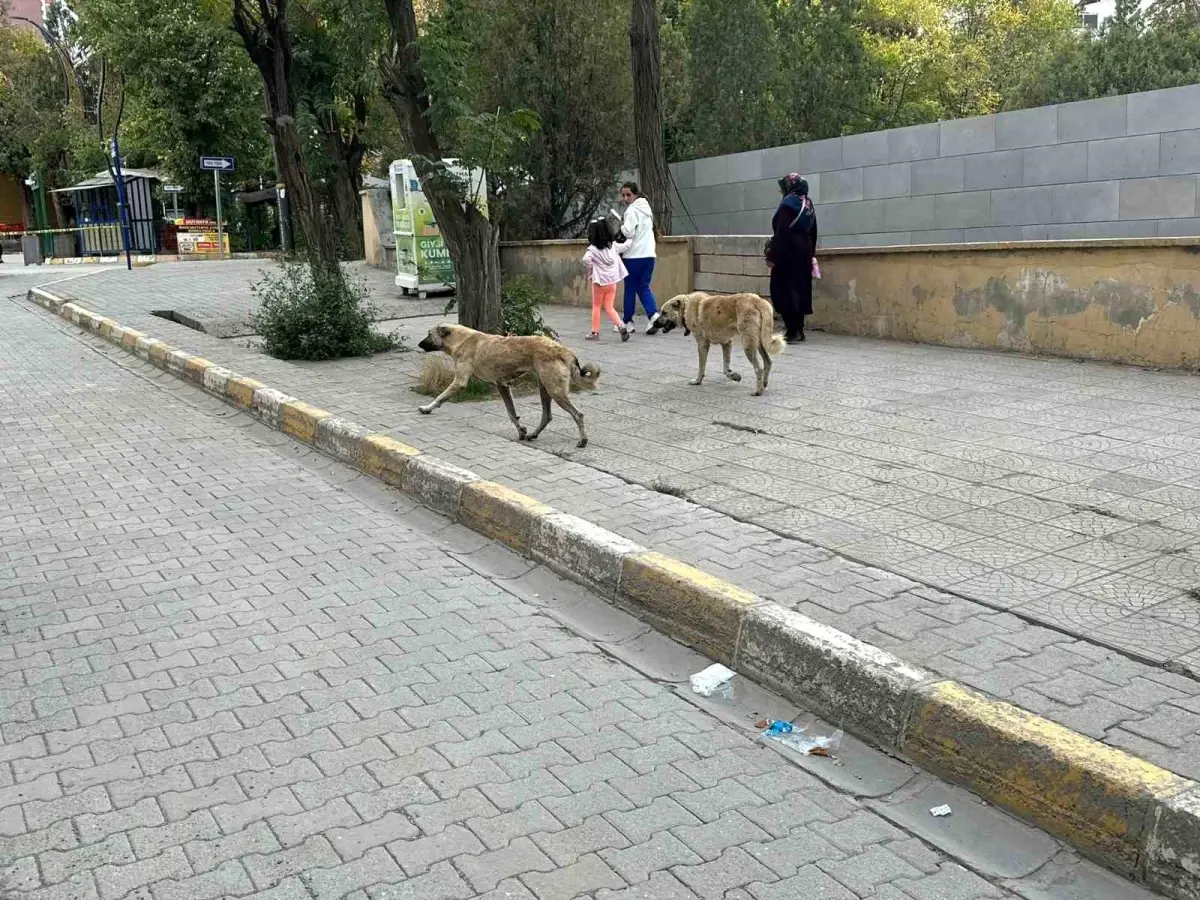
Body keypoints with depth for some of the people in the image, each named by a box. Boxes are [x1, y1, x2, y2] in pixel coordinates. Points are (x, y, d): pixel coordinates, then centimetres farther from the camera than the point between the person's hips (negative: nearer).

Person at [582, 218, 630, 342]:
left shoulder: (592, 249, -13)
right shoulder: (612, 246, 4)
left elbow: (586, 259, -26)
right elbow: (617, 261, 13)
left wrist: (591, 271, -14)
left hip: (600, 282, -4)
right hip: (612, 281, 4)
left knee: (596, 307, 11)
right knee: (609, 307, 9)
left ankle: (595, 332, 14)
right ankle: (621, 325, -12)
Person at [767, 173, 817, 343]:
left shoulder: (788, 204, -12)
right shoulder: (808, 204, 12)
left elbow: (781, 233, -18)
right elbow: (813, 232, 16)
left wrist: (772, 256, -18)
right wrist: (810, 253, 22)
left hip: (788, 254, -8)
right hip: (804, 253, 8)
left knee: (781, 290, -4)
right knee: (800, 290, 12)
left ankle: (792, 331, -10)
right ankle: (798, 330, 16)